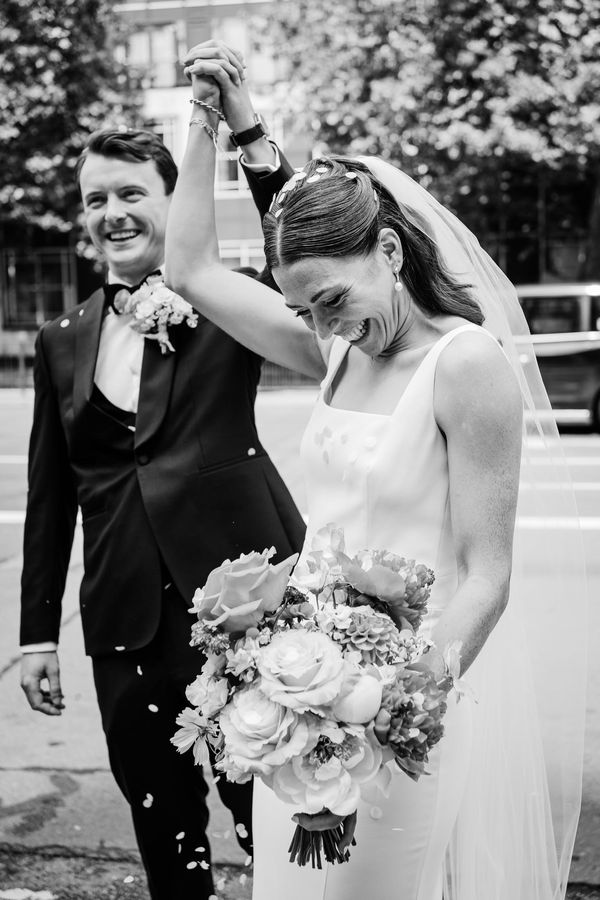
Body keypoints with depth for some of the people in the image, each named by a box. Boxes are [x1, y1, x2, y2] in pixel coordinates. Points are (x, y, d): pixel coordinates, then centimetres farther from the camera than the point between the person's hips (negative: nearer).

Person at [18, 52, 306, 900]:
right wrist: (38, 634, 11)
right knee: (162, 824, 14)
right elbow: (50, 497, 12)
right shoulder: (63, 343, 9)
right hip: (127, 623, 4)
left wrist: (245, 126, -26)